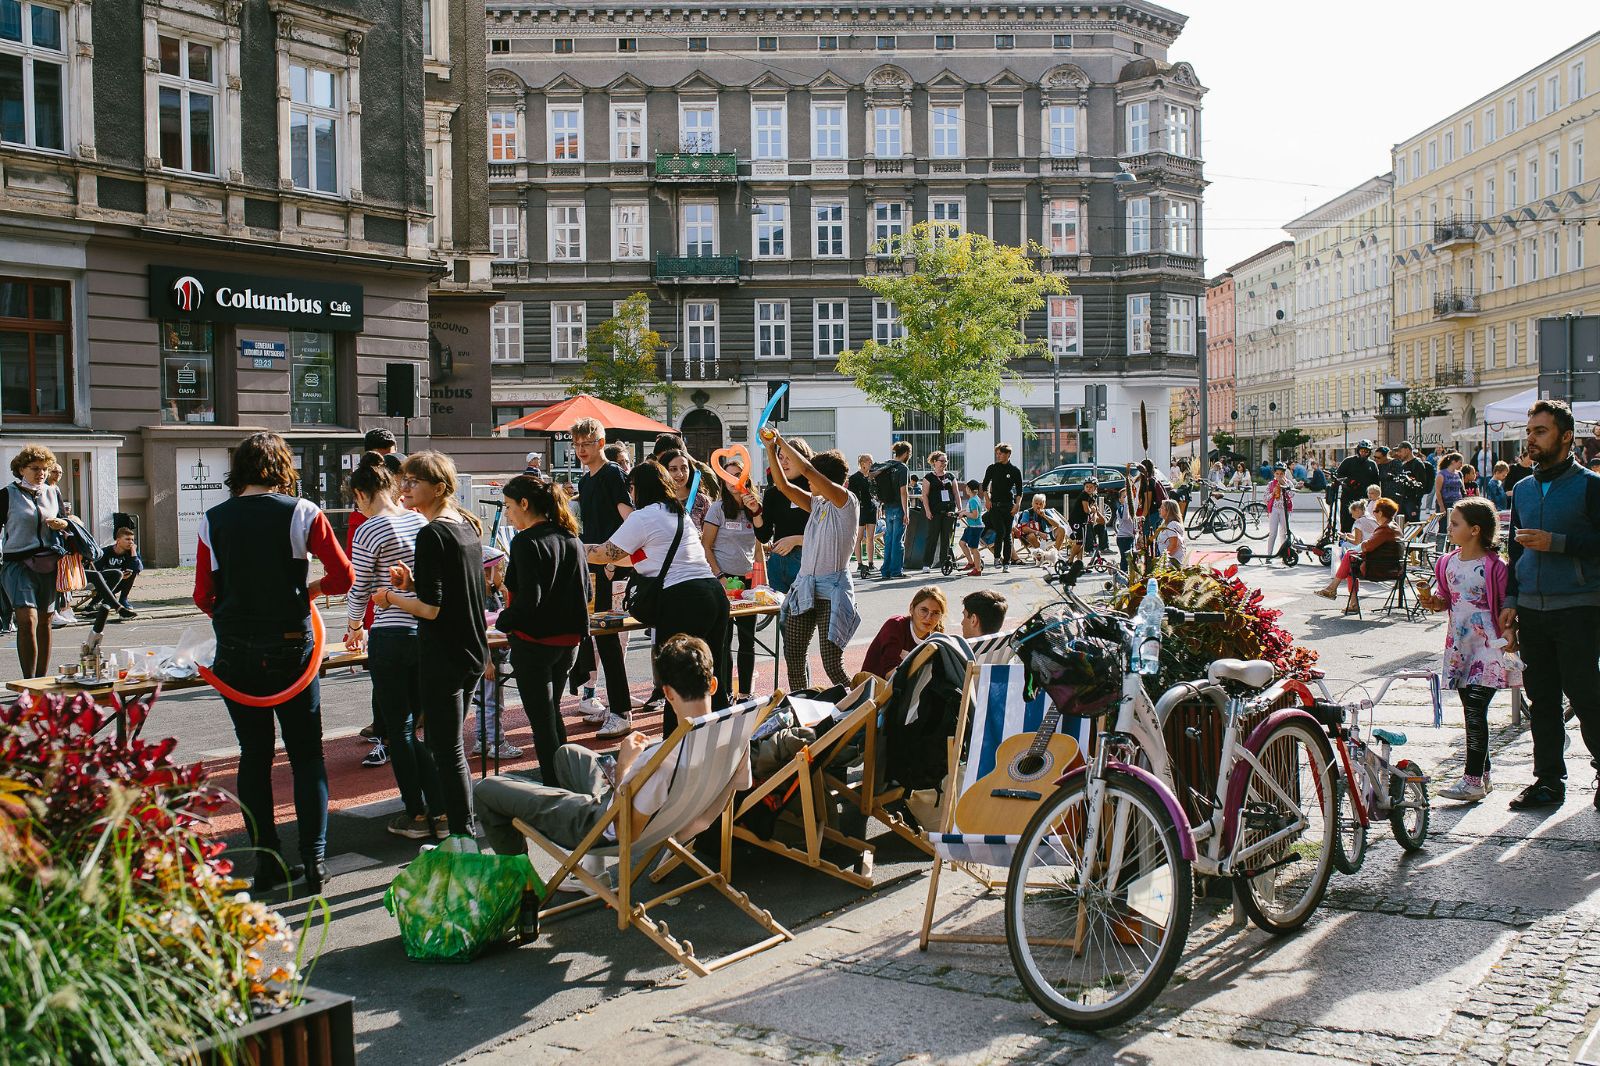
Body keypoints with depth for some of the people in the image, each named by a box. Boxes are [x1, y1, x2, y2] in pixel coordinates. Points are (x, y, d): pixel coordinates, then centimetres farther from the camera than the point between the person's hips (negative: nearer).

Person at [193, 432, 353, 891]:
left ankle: (266, 860, 14)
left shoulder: (212, 521, 1)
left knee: (254, 755, 11)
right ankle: (314, 862, 5)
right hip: (289, 647, -2)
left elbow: (203, 596, 2)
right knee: (306, 754, 7)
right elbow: (342, 577, -7)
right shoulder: (301, 512, -6)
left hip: (234, 651, 2)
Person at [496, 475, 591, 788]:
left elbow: (528, 599, -22)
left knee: (542, 720, 2)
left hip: (533, 643, -8)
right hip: (568, 640, 8)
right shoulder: (571, 539, 6)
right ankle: (567, 781, 29)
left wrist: (504, 621, -7)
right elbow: (586, 592, 10)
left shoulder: (526, 542, -16)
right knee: (552, 714, 22)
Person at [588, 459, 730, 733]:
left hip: (683, 603, -8)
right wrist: (613, 560, 35)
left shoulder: (642, 518, -4)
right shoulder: (679, 513, 22)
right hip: (714, 594, 8)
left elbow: (604, 554, 4)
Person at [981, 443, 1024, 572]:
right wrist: (988, 500, 2)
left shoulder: (1015, 471, 2)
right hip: (995, 504, 0)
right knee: (1000, 531, -14)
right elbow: (985, 485, 14)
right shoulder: (992, 468, 6)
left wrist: (1017, 504, -8)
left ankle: (1006, 563, 6)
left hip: (1008, 506, 0)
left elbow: (1019, 490, 4)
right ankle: (997, 557, 3)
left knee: (1007, 535, 1)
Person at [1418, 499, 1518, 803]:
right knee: (1472, 711, 11)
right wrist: (1432, 601, -2)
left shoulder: (1493, 566, -11)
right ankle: (1483, 775, 21)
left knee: (1474, 710, -12)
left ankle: (1473, 780, -9)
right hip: (1460, 645, 7)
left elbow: (1506, 604, -7)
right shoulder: (1448, 563, 8)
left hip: (1488, 645, -7)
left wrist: (1510, 634, -19)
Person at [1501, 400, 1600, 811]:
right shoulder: (1523, 489, 15)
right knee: (1540, 698, 8)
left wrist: (1556, 542, -19)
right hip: (1531, 608, 6)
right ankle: (1548, 780, 15)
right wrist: (1511, 600, 13)